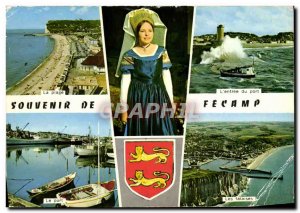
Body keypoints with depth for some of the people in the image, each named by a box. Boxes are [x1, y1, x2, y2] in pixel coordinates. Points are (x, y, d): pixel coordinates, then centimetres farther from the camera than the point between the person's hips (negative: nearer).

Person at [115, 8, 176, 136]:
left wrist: (171, 102, 4)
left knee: (160, 132, 4)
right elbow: (125, 83, -3)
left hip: (159, 99, 2)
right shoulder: (129, 55, -4)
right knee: (140, 132, 4)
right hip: (138, 100, -2)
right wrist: (124, 109, -3)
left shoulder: (161, 52, 2)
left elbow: (167, 78, 5)